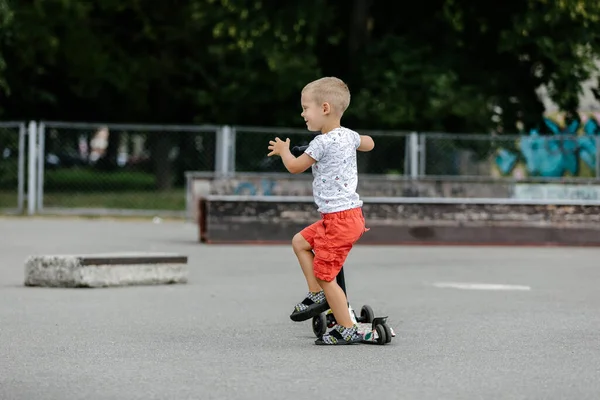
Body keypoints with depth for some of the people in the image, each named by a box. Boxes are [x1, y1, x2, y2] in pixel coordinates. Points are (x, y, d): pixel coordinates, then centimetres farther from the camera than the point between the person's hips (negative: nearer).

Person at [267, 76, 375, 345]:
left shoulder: (322, 143, -18)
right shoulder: (348, 135, 7)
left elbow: (295, 166, -4)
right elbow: (368, 143, 30)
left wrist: (283, 150, 15)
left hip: (340, 219, -10)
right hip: (348, 214, 10)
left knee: (325, 275, -4)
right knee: (300, 241, 20)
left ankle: (347, 330, 1)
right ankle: (317, 295, 21)